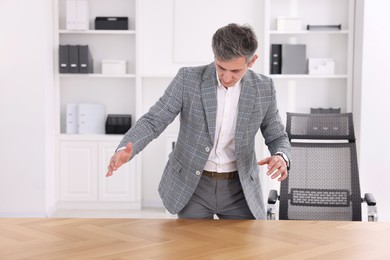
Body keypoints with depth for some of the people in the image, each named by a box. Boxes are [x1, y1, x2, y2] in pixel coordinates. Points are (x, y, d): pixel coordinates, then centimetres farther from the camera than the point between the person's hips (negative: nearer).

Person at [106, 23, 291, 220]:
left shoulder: (264, 88, -8)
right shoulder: (187, 79, -13)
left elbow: (277, 137, 3)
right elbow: (153, 120, -13)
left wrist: (281, 157, -21)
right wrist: (125, 149, -33)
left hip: (240, 188, 1)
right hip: (191, 185, -1)